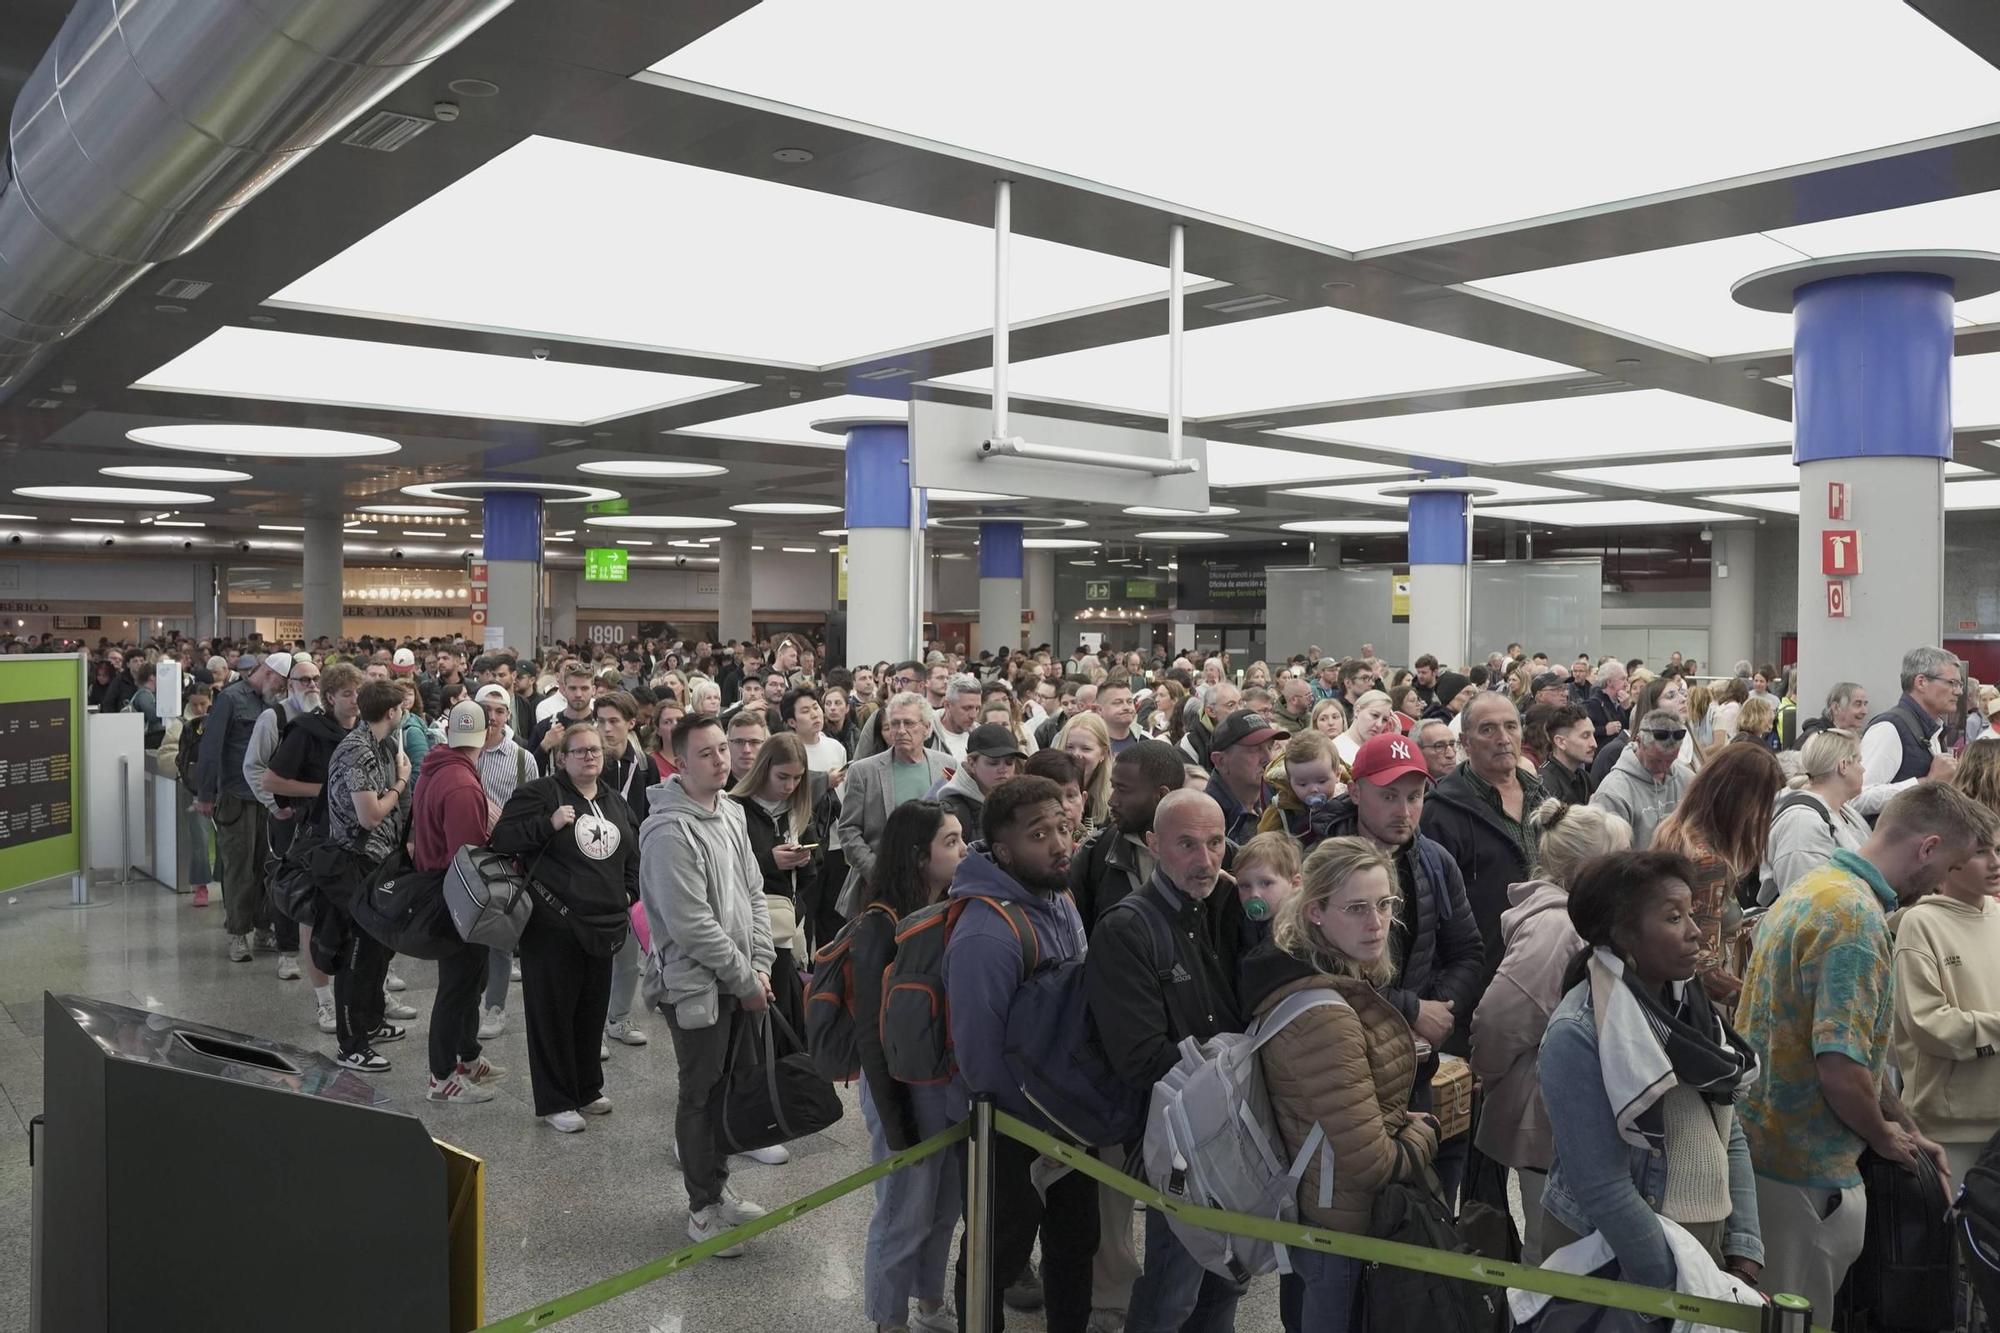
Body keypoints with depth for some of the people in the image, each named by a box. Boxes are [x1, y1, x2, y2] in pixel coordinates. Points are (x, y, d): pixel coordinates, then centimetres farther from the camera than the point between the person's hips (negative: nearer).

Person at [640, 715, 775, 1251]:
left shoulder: (731, 813, 6)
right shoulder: (670, 830, -22)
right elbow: (691, 924, -24)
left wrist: (762, 963, 1)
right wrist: (746, 978, -16)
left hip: (740, 983, 8)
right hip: (695, 985, -8)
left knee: (729, 1086, 18)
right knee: (701, 1095, 5)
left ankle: (718, 1184, 35)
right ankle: (703, 1206, 20)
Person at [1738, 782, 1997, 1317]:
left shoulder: (1814, 888, 9)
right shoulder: (1858, 917, -23)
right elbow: (1841, 1071, -27)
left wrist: (1906, 1128, 21)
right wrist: (1884, 1136, -7)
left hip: (1762, 1146, 9)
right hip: (1804, 1172, -9)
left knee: (1770, 1314, 21)